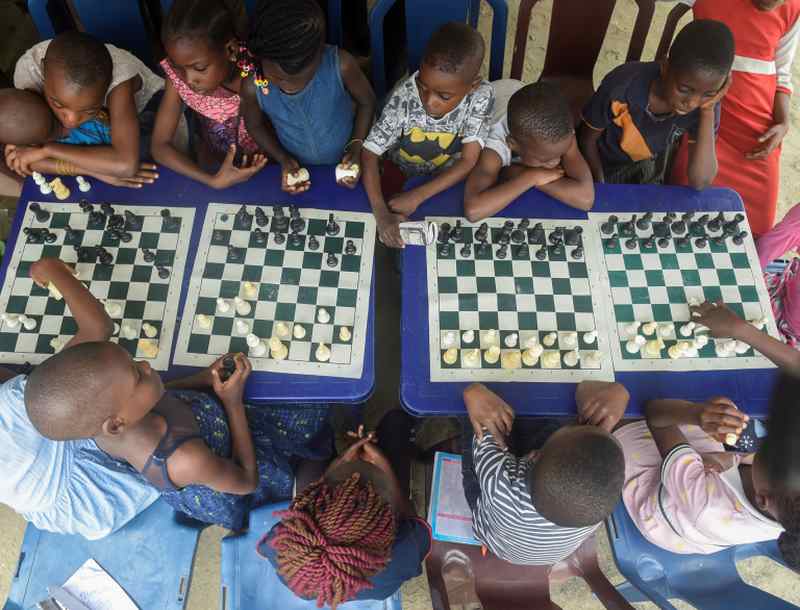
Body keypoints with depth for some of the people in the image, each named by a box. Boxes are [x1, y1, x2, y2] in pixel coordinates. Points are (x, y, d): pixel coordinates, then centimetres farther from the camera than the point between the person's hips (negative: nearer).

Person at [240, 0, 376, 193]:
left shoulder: (341, 65, -33)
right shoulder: (253, 87, -28)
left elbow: (367, 101, -12)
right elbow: (255, 125, -6)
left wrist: (356, 146, -21)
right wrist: (282, 159, -16)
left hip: (344, 161, -1)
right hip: (296, 166, 1)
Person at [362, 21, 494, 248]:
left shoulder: (481, 96, -29)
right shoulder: (404, 96, -31)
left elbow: (468, 161, -25)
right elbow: (370, 152, -29)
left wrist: (417, 196, -35)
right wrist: (381, 213, -44)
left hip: (449, 176, 1)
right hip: (401, 169, 0)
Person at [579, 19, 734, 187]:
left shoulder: (705, 103, -26)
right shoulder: (621, 87, -35)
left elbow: (699, 182, -30)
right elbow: (588, 140, -16)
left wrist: (708, 111, -35)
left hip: (645, 164, 3)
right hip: (599, 162, -3)